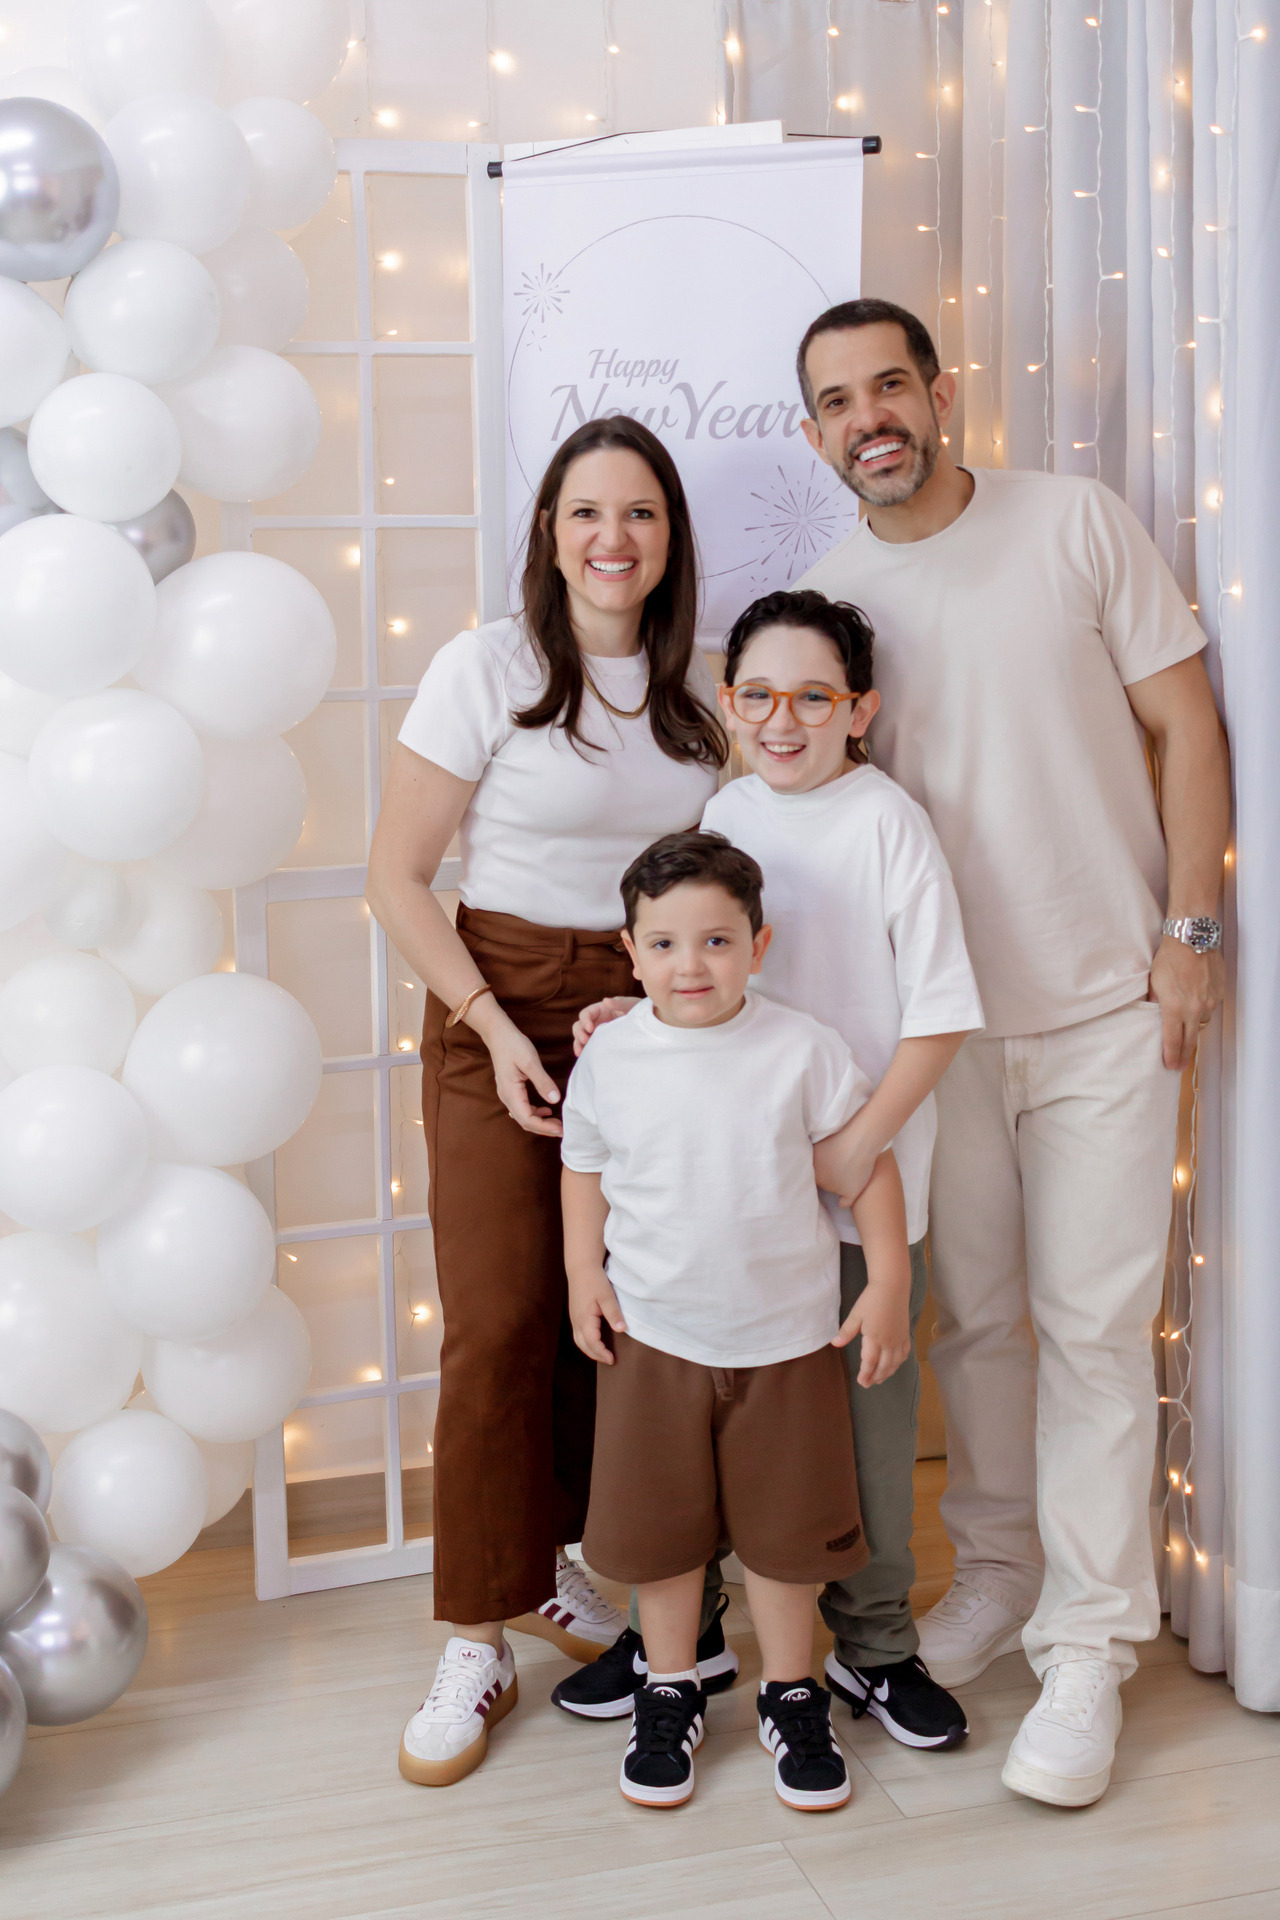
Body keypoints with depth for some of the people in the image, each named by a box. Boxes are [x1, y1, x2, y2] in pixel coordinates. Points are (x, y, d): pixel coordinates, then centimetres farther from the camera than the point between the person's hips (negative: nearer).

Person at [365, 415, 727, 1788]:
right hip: (500, 1012, -4)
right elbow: (397, 876, -6)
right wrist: (494, 1027, -11)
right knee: (501, 1325, -6)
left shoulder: (697, 687, 6)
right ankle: (476, 1645, 6)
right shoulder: (486, 670, -7)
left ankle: (547, 1567, 26)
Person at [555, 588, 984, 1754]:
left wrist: (862, 1141, -18)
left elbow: (941, 1011, -12)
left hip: (861, 1186, -5)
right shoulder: (723, 814, 6)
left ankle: (871, 1643, 26)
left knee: (865, 1405, 7)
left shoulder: (887, 821, -11)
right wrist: (639, 1012, 0)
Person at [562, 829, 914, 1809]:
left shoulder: (803, 1049, -10)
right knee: (660, 1526, 12)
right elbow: (586, 1170, 8)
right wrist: (582, 1275, -1)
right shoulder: (610, 1056, -5)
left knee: (785, 1527, 11)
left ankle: (791, 1696, 31)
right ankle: (670, 1692, 32)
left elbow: (865, 1165, -4)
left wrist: (889, 1286, -5)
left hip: (786, 1336, -1)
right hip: (653, 1335, 1)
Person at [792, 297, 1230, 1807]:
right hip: (944, 1015, 3)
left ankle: (1086, 1647, 10)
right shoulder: (826, 598, 3)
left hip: (1104, 1005, -3)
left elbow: (1185, 723, -2)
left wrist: (1189, 928, -9)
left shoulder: (1074, 523, -4)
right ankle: (997, 1568, 31)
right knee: (972, 1313, 11)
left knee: (1091, 1325, -1)